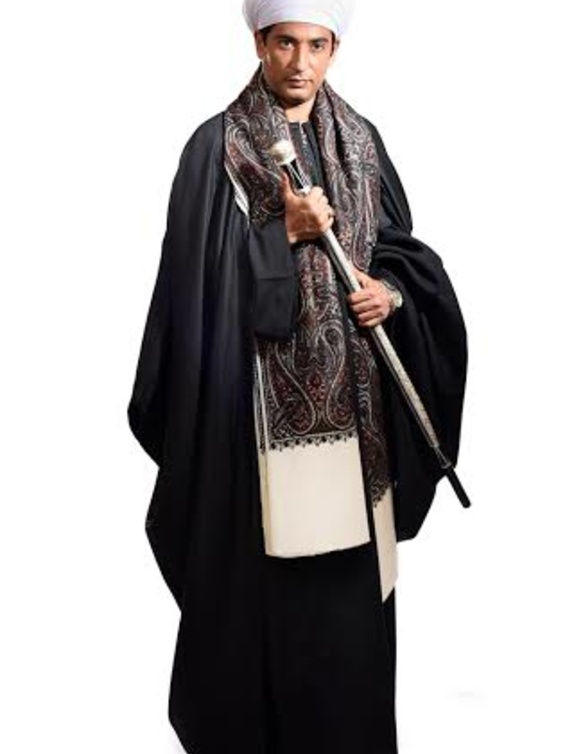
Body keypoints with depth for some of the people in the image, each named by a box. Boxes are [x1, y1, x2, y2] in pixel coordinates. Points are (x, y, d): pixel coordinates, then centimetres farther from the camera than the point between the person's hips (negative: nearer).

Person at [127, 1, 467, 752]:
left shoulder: (361, 139, 11)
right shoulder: (217, 145, -3)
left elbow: (402, 244, 14)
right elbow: (202, 274, -9)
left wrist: (391, 290, -6)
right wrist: (287, 232, -16)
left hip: (350, 388, 5)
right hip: (260, 391, -4)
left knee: (351, 566, 10)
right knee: (265, 566, -1)